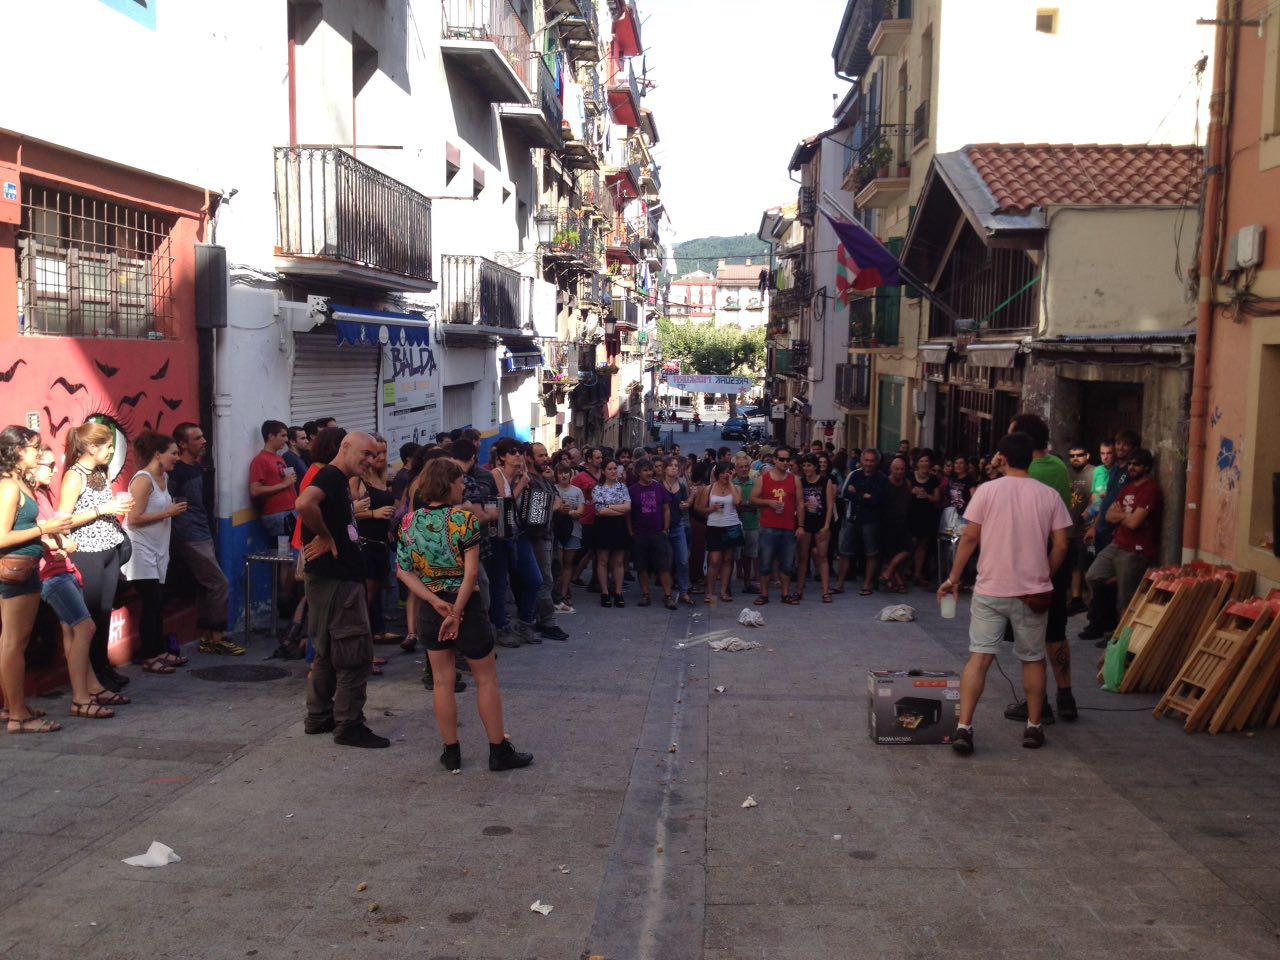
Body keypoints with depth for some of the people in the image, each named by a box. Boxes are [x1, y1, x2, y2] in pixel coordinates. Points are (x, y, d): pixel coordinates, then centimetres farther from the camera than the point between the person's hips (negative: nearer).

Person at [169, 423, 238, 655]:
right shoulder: (176, 471, -14)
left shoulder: (198, 468, 13)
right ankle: (217, 638, -1)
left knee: (206, 588, 11)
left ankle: (206, 638, 17)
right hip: (190, 539, -9)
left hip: (202, 535, 9)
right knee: (220, 584, -8)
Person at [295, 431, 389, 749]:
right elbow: (304, 503, -34)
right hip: (335, 580, -11)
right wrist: (324, 537, -22)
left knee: (330, 651, 17)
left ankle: (319, 717, 26)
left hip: (342, 577, 11)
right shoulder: (330, 476, -14)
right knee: (356, 651, -5)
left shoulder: (340, 481, 17)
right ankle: (349, 725, 1)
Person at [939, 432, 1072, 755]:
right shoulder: (1049, 495, -1)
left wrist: (953, 579, 4)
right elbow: (1060, 546, -2)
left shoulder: (987, 491, -6)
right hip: (1033, 592, 1)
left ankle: (963, 728, -7)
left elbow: (969, 538, -5)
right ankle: (1034, 727, 23)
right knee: (1033, 659, 16)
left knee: (979, 657, 0)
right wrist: (1045, 577, 14)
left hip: (990, 590, -1)